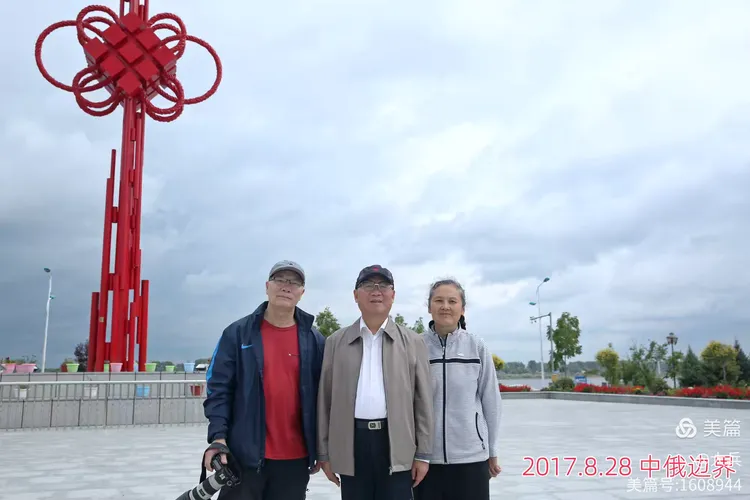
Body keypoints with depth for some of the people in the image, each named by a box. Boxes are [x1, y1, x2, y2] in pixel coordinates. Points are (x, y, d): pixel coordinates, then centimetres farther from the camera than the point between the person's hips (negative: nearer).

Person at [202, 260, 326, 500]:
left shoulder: (314, 340, 4)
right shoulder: (238, 332, -2)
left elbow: (323, 395, 6)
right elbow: (218, 387, -3)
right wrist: (218, 436, -12)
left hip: (295, 457, 2)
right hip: (245, 454, -2)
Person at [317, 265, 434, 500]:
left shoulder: (412, 342, 5)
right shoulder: (336, 342, 6)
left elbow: (423, 400, 3)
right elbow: (325, 399, 6)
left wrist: (422, 453, 0)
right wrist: (324, 453, 4)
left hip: (396, 444, -1)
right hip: (351, 444, 1)